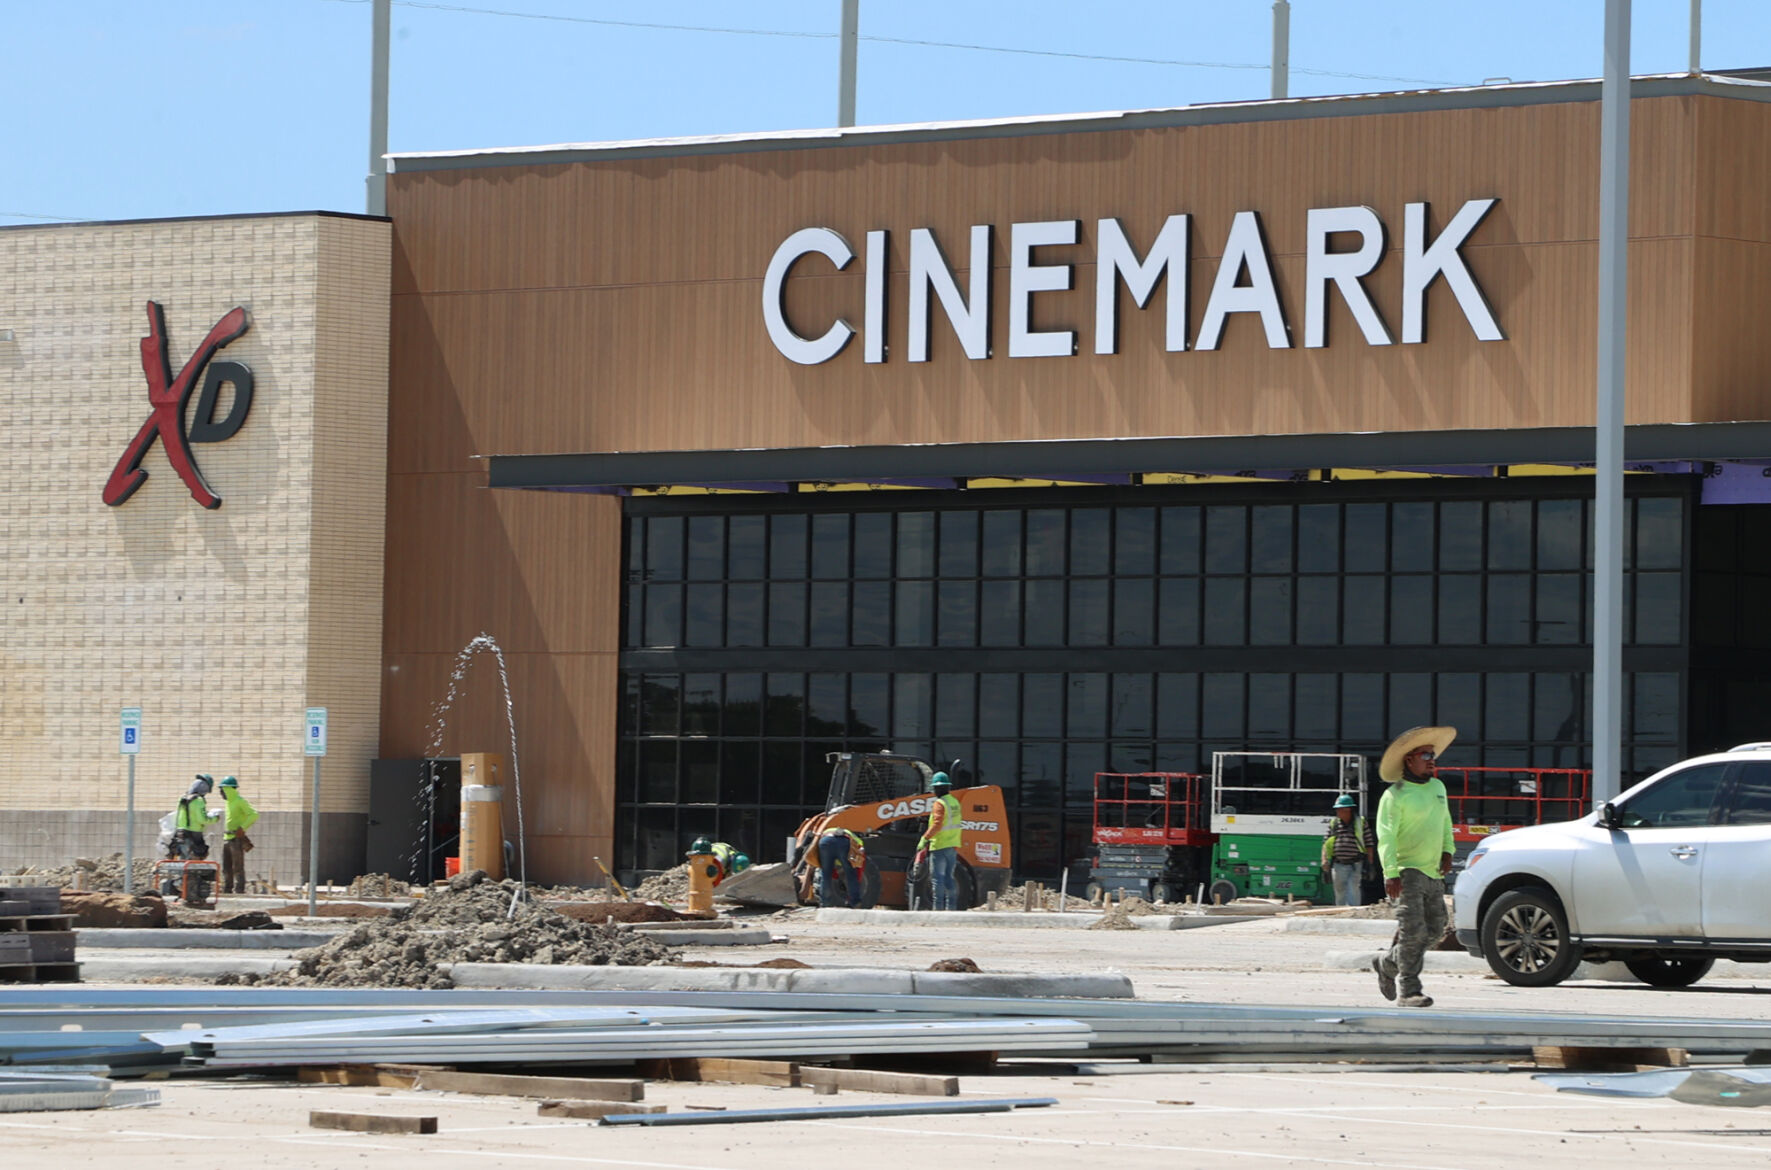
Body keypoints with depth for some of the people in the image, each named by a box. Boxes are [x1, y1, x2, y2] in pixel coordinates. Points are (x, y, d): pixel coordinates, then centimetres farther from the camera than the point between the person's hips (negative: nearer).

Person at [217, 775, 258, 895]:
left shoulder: (240, 802, -11)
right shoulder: (229, 802, 15)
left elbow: (254, 814, -18)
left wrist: (242, 828, -21)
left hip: (236, 839, -9)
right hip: (226, 838, 9)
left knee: (238, 867, -8)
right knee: (226, 867, 10)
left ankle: (239, 889, -7)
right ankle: (227, 889, 15)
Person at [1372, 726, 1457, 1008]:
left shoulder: (1437, 787, 15)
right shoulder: (1395, 795, -9)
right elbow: (1386, 837, -14)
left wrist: (1447, 851, 11)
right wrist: (1391, 874, -23)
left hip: (1433, 873, 8)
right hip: (1407, 871, -8)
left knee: (1435, 931, 9)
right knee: (1413, 929, -14)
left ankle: (1388, 964, 27)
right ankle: (1407, 990, -8)